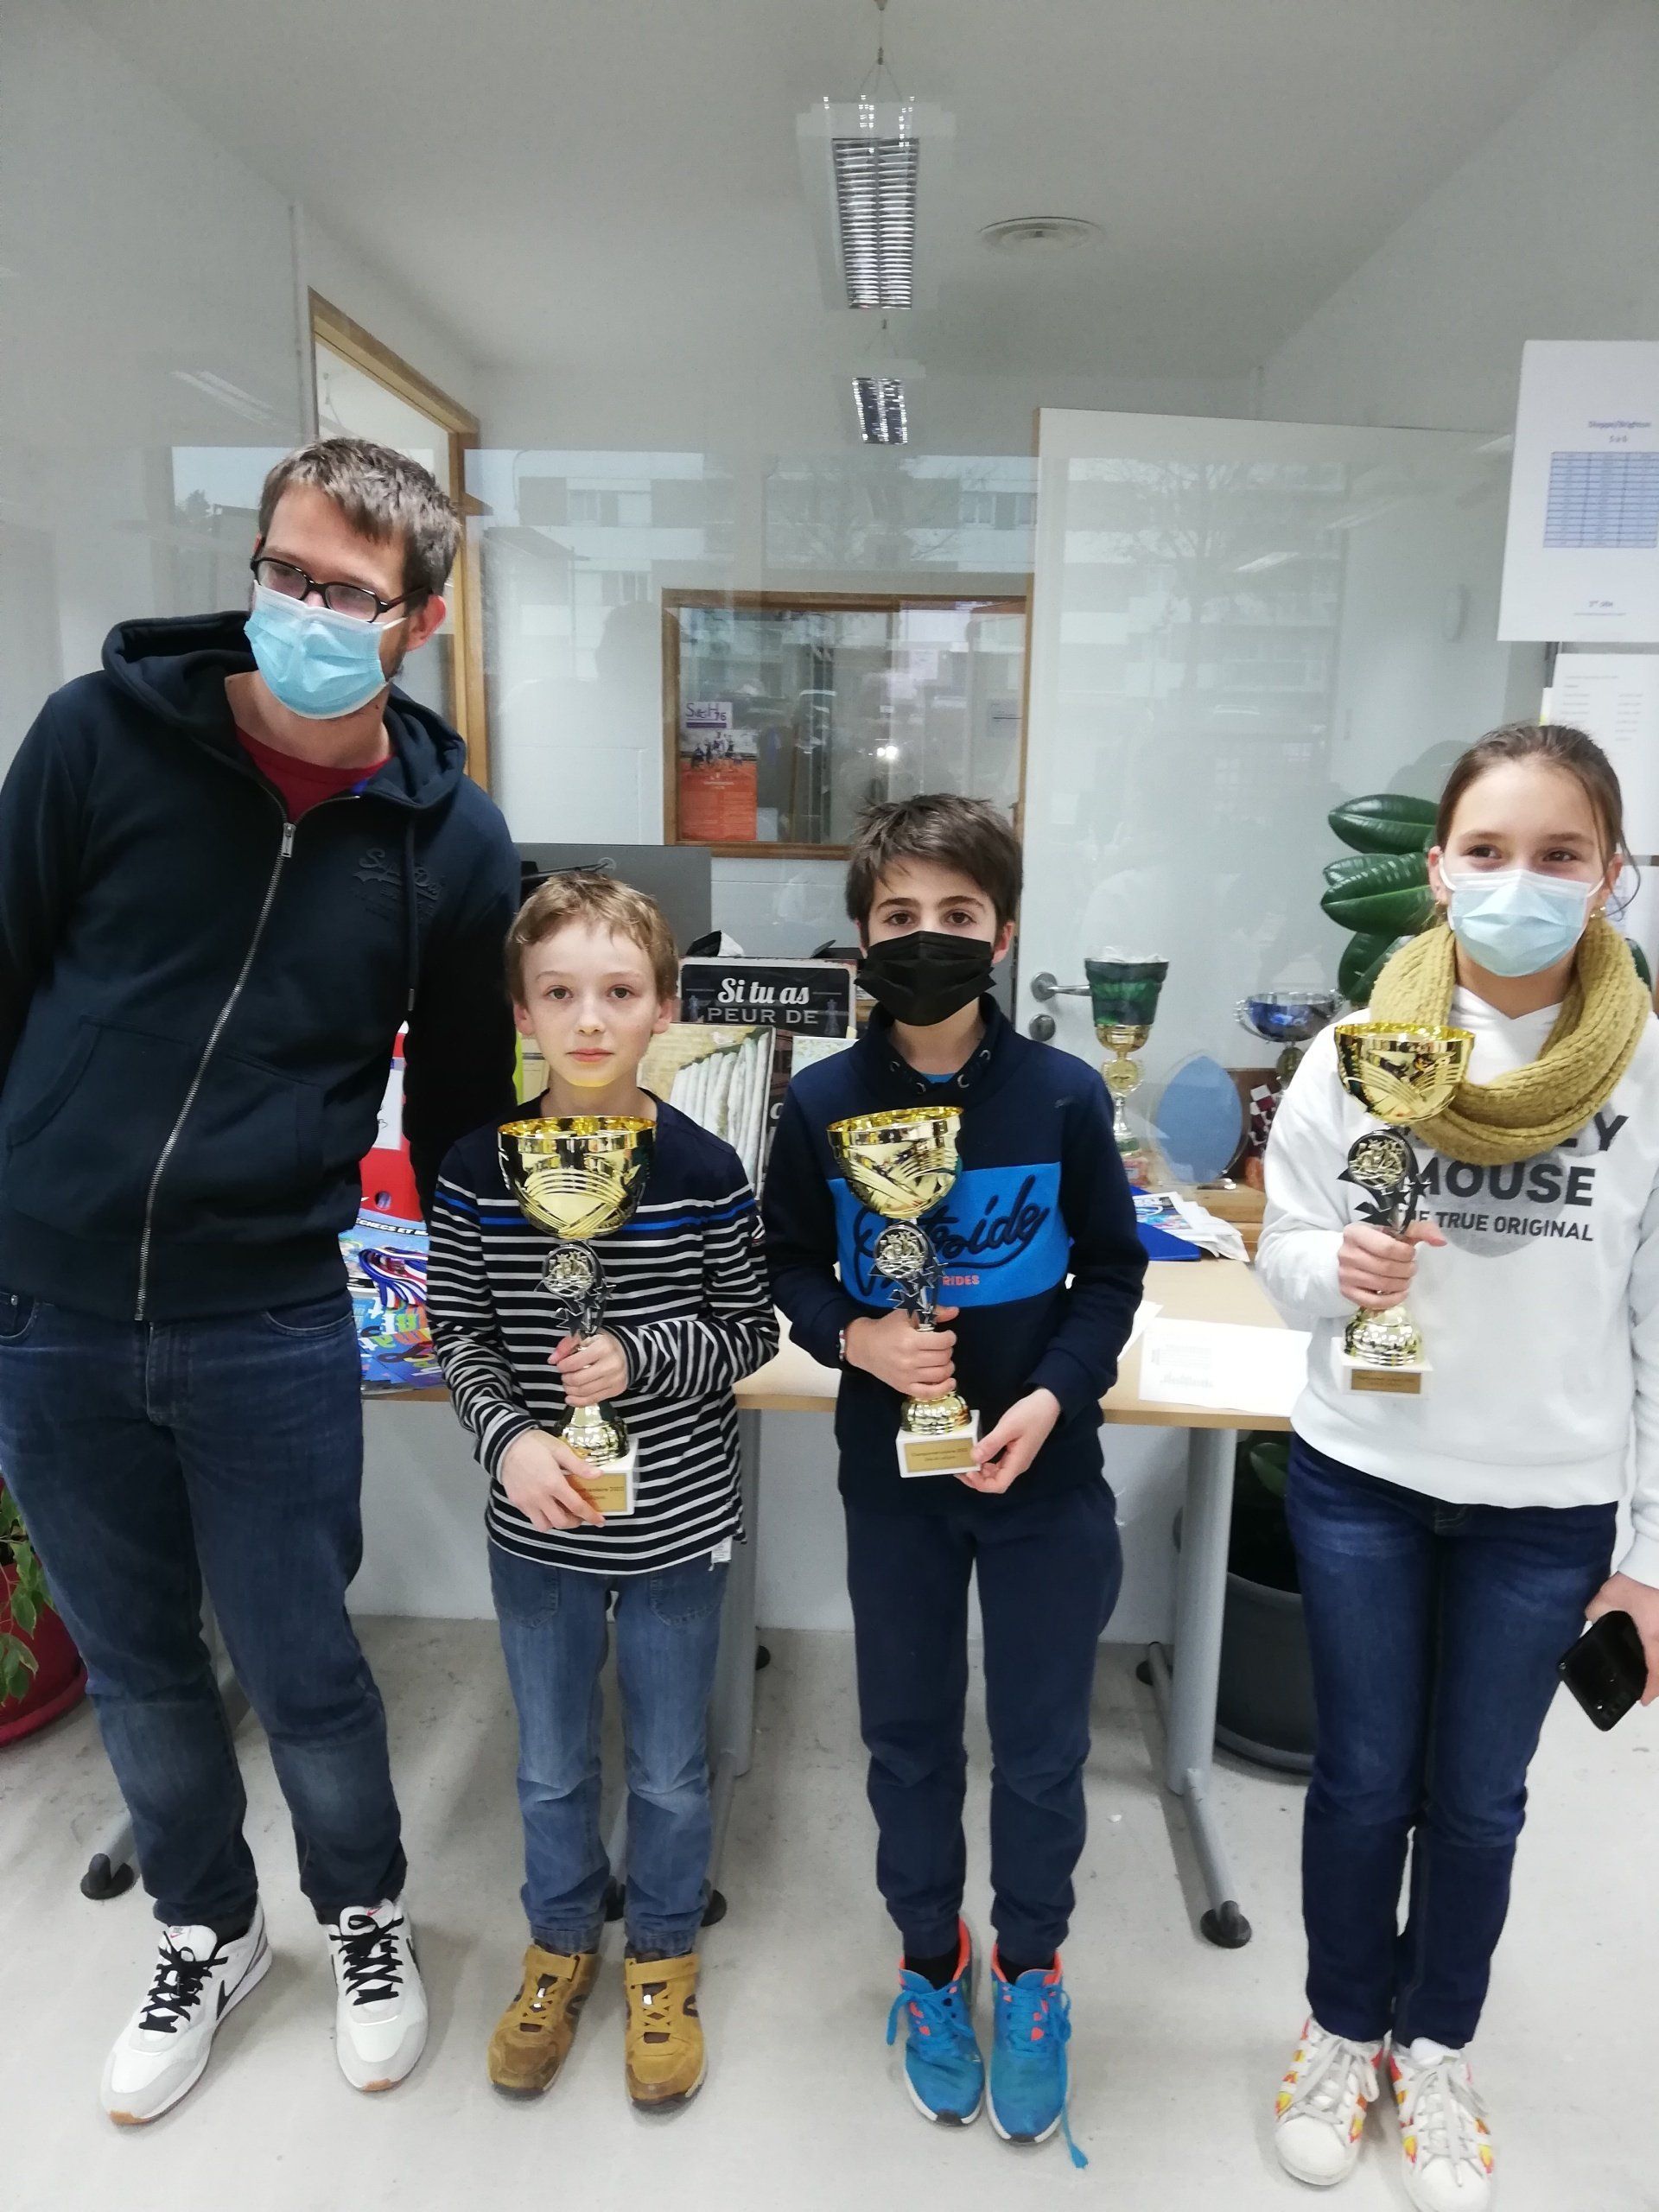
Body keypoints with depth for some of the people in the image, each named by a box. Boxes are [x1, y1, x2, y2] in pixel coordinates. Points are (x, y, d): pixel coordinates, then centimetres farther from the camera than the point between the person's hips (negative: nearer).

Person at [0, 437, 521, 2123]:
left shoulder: (451, 836, -5)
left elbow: (461, 1093, 5)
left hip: (271, 1334, -1)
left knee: (302, 1675, 10)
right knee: (137, 1668, 18)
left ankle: (363, 1916, 41)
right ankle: (206, 1935, 45)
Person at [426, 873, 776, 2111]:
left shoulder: (707, 1172, -14)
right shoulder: (479, 1169, -10)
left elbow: (752, 1333, -5)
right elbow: (459, 1331, -2)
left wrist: (640, 1358, -22)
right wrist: (508, 1436, -19)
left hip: (678, 1524, -1)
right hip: (538, 1529, 2)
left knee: (669, 1767, 18)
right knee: (552, 1764, 22)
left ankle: (662, 1957, 45)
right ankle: (562, 1943, 49)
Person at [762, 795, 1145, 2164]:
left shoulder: (1064, 1094, -11)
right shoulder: (822, 1103, -9)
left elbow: (1113, 1272, -2)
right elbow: (790, 1266, 2)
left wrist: (1052, 1397, -16)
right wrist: (852, 1336, -17)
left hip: (1047, 1478, 0)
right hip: (893, 1475, 1)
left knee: (1042, 1744, 13)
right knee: (910, 1734, 17)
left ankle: (1030, 1971, 41)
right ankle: (933, 1961, 43)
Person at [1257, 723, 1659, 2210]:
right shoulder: (1357, 1048, -8)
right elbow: (1284, 1258, -2)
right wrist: (1336, 1268, -26)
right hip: (1361, 1479, 0)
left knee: (1478, 1798, 17)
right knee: (1363, 1778, 15)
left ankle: (1436, 2050, 43)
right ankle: (1343, 2031, 41)